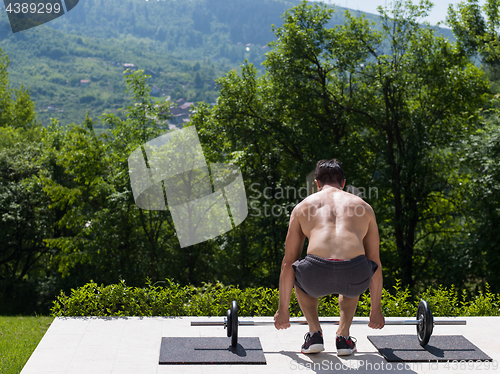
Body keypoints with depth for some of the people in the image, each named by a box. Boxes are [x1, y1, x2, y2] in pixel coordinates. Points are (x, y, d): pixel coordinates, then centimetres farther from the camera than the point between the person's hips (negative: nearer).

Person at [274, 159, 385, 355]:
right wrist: (376, 309, 44)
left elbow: (288, 262, 28)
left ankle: (315, 332, 19)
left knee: (297, 275, 37)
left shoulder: (303, 206, 26)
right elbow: (375, 262, 34)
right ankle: (343, 335, 23)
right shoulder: (364, 206, 28)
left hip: (317, 274, -1)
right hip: (355, 276, 1)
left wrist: (283, 309, 37)